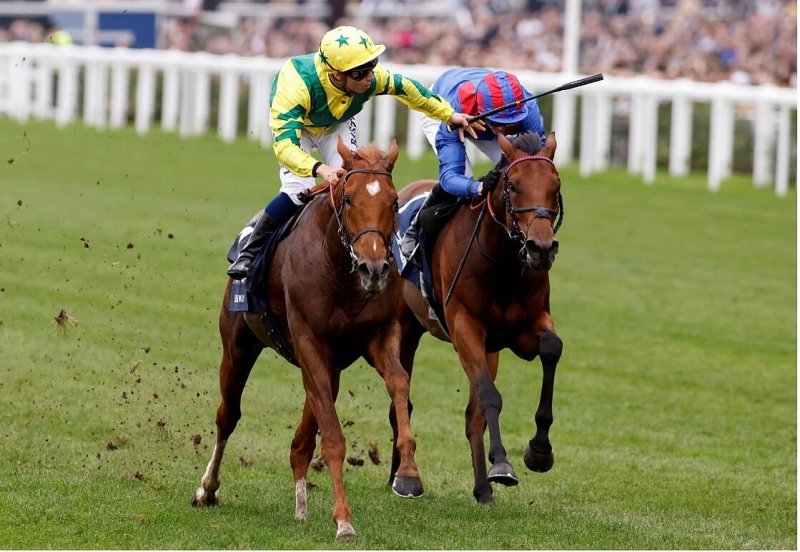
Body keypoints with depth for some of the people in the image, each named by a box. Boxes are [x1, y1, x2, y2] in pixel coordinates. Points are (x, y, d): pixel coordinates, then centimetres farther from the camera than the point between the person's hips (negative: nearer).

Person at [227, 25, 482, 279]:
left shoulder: (372, 78, -33)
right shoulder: (297, 83, -47)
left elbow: (405, 88, -11)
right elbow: (284, 143, -53)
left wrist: (450, 115, -6)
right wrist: (320, 169, -69)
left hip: (337, 125, 4)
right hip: (293, 124, -4)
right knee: (297, 190, -21)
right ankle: (249, 253, -6)